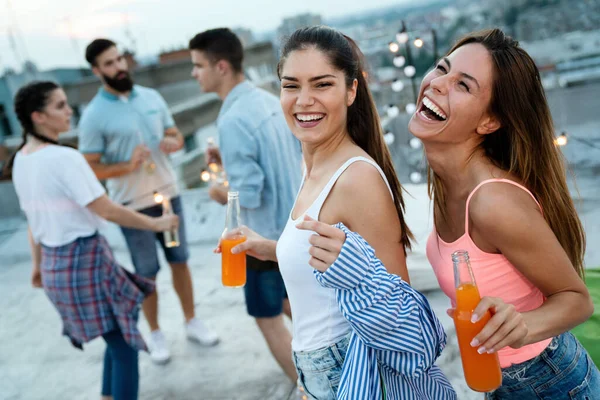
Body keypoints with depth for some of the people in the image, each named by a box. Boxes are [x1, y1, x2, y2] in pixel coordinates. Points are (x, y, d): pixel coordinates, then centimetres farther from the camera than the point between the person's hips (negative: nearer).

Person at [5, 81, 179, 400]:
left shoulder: (21, 160, 7)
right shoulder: (63, 158, -20)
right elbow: (106, 210, -19)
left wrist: (38, 264, 24)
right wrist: (155, 224, -8)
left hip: (55, 264, 9)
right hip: (84, 260, -9)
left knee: (118, 340, 22)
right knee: (125, 346, 2)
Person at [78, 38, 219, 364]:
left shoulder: (151, 97, 2)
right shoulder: (94, 116, -12)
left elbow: (176, 134, 12)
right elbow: (90, 168, -11)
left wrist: (174, 143, -12)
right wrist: (128, 166, -26)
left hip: (169, 194, 4)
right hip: (133, 206, -4)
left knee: (180, 261, 15)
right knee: (146, 273, 9)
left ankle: (192, 321, 32)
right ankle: (155, 334, 28)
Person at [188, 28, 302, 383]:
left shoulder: (233, 120, -25)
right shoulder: (270, 100, 1)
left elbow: (247, 197, -27)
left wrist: (220, 194, -5)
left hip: (267, 236, -8)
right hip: (295, 224, 9)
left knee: (269, 320, 11)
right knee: (287, 301, 29)